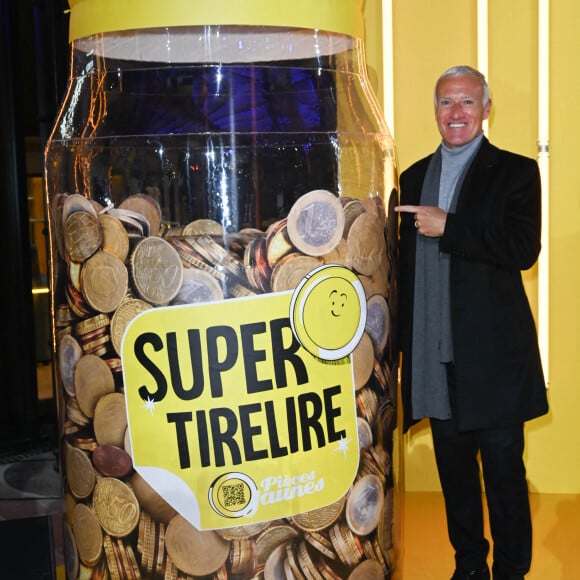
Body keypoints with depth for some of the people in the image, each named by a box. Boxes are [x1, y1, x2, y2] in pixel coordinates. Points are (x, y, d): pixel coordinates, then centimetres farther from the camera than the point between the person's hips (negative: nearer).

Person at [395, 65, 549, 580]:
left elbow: (523, 249, -16)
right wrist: (401, 339, 10)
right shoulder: (414, 177, 13)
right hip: (434, 355, 5)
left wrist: (448, 227, -20)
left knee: (504, 470, 4)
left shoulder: (515, 172, -1)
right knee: (454, 469, 15)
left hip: (491, 354, -4)